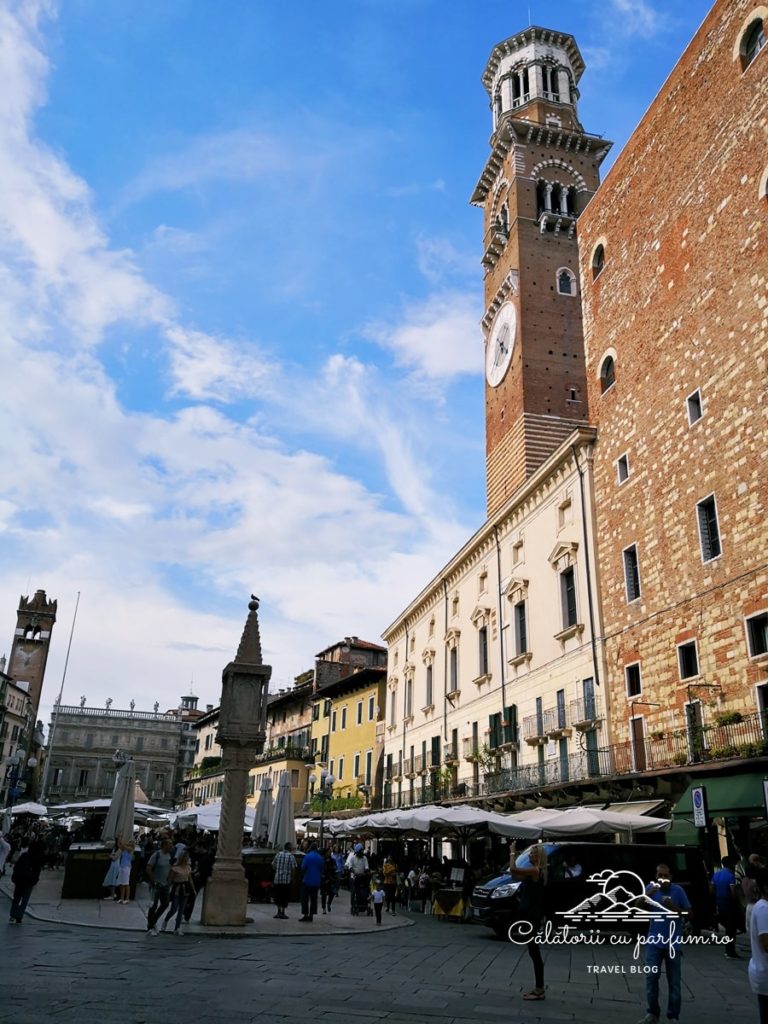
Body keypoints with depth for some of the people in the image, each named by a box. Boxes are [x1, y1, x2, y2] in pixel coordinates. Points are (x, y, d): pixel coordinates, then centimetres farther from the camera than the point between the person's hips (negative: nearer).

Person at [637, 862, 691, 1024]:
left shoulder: (678, 891, -8)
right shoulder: (651, 887, -6)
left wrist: (674, 908, -18)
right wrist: (647, 895, -30)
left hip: (674, 942, -1)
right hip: (654, 941, 1)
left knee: (674, 981, 5)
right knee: (651, 977, 1)